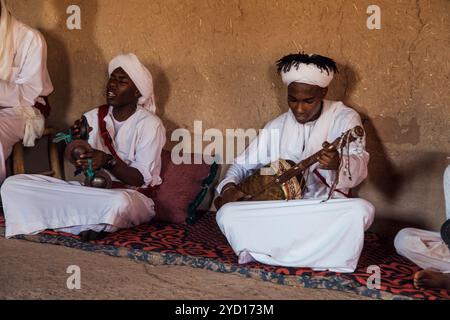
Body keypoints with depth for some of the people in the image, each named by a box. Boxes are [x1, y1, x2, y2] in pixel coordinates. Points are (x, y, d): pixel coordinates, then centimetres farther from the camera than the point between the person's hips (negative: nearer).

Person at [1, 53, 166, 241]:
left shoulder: (149, 124, -5)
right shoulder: (93, 117, 11)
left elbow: (142, 179, -11)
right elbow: (76, 167, 7)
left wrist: (108, 162, -27)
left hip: (129, 194, -5)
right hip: (88, 189, 6)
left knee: (118, 203, -45)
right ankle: (90, 225, -17)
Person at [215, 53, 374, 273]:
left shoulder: (344, 119, -1)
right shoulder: (276, 127, 8)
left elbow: (359, 167, -18)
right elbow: (242, 164, 15)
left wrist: (338, 163, -42)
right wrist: (229, 186, -9)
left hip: (326, 209, -2)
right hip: (279, 211, 2)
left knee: (361, 210, -33)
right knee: (227, 214, -22)